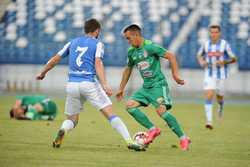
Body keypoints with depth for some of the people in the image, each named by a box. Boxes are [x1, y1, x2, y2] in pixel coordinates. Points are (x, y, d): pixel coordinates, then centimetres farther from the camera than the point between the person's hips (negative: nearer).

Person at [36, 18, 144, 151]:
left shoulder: (73, 42, 17)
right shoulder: (97, 44, 4)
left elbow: (55, 59, 18)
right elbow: (98, 64, -11)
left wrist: (42, 73, 33)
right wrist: (104, 85, -21)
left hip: (72, 84, 4)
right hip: (89, 84, -4)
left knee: (72, 119, 15)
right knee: (110, 113, -4)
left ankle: (62, 130, -20)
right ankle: (129, 141, -15)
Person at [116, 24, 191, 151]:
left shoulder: (151, 46, -13)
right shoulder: (131, 51, 9)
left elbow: (171, 56, -11)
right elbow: (128, 69, 24)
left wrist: (175, 75, -16)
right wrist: (121, 89, 25)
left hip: (158, 84, -8)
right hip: (146, 86, 8)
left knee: (161, 110, -23)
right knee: (130, 105, -6)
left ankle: (183, 138, -15)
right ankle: (152, 129, -1)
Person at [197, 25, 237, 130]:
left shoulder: (224, 44, -9)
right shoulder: (206, 44, 0)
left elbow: (234, 59, -4)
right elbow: (199, 55, 18)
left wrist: (224, 62, -22)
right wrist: (201, 62, -4)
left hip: (221, 75, -1)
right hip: (209, 75, 1)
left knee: (219, 97, 13)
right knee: (209, 96, -16)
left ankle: (221, 106, 51)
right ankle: (209, 121, -19)